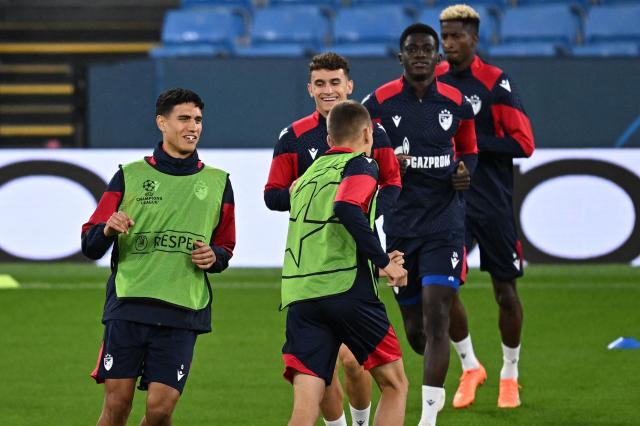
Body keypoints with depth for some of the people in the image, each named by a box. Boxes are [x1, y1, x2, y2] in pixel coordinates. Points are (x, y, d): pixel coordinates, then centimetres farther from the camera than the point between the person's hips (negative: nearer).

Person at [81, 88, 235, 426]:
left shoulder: (217, 183, 13)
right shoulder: (130, 176, 9)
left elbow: (225, 247, 22)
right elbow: (90, 246, 8)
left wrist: (214, 256, -1)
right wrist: (108, 230, -14)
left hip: (182, 312, 1)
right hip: (128, 306, -1)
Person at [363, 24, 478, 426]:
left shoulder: (457, 104, 2)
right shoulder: (380, 103, -1)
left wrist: (466, 173, -4)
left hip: (445, 222, -1)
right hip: (400, 223, 1)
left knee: (436, 315, -15)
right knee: (414, 328, 7)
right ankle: (438, 377, 41)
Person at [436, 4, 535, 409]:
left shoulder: (495, 83, -10)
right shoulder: (434, 80, 5)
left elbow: (523, 143, -14)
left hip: (493, 203, -4)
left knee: (505, 289, 4)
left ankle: (510, 375, 21)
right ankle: (470, 368, 17)